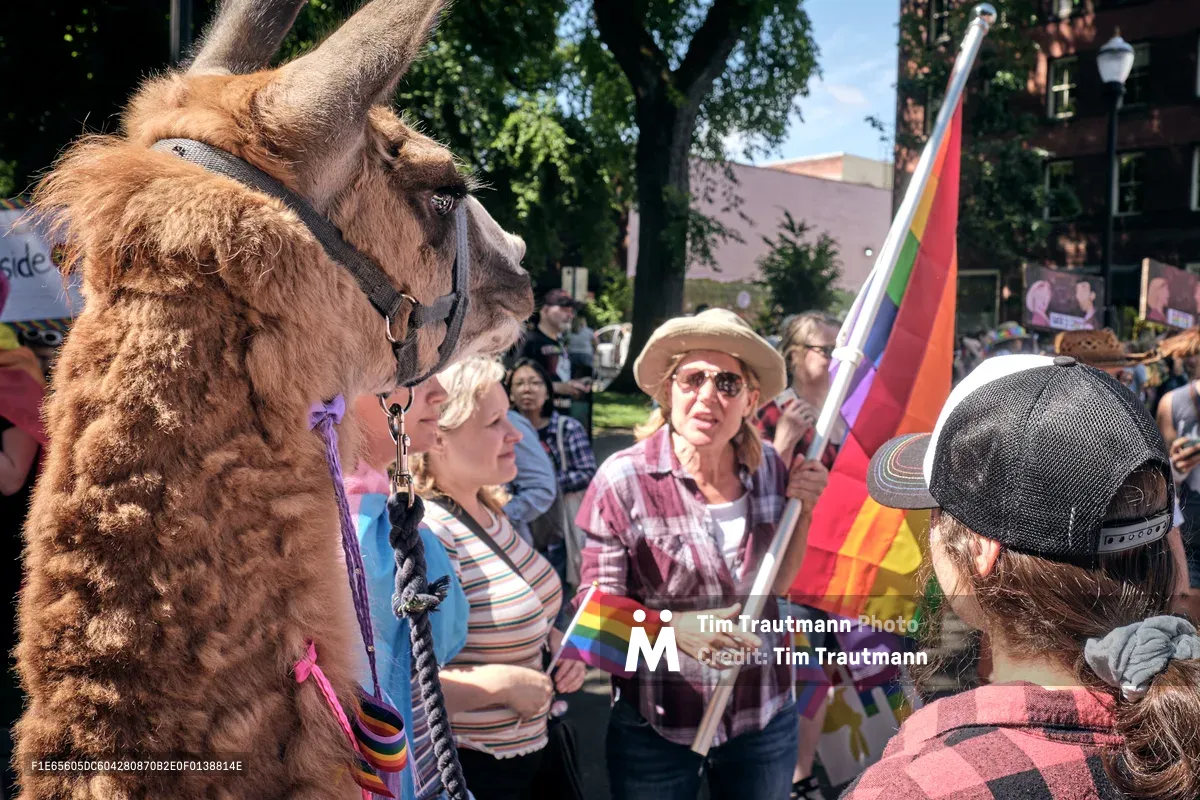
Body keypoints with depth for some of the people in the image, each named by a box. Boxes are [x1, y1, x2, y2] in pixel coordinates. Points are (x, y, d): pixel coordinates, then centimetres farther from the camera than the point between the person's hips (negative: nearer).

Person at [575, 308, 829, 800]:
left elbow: (778, 585, 6)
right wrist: (672, 626, -28)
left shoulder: (768, 469, -5)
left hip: (766, 715, 3)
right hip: (654, 726, -3)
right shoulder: (624, 480, -18)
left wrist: (802, 510, -8)